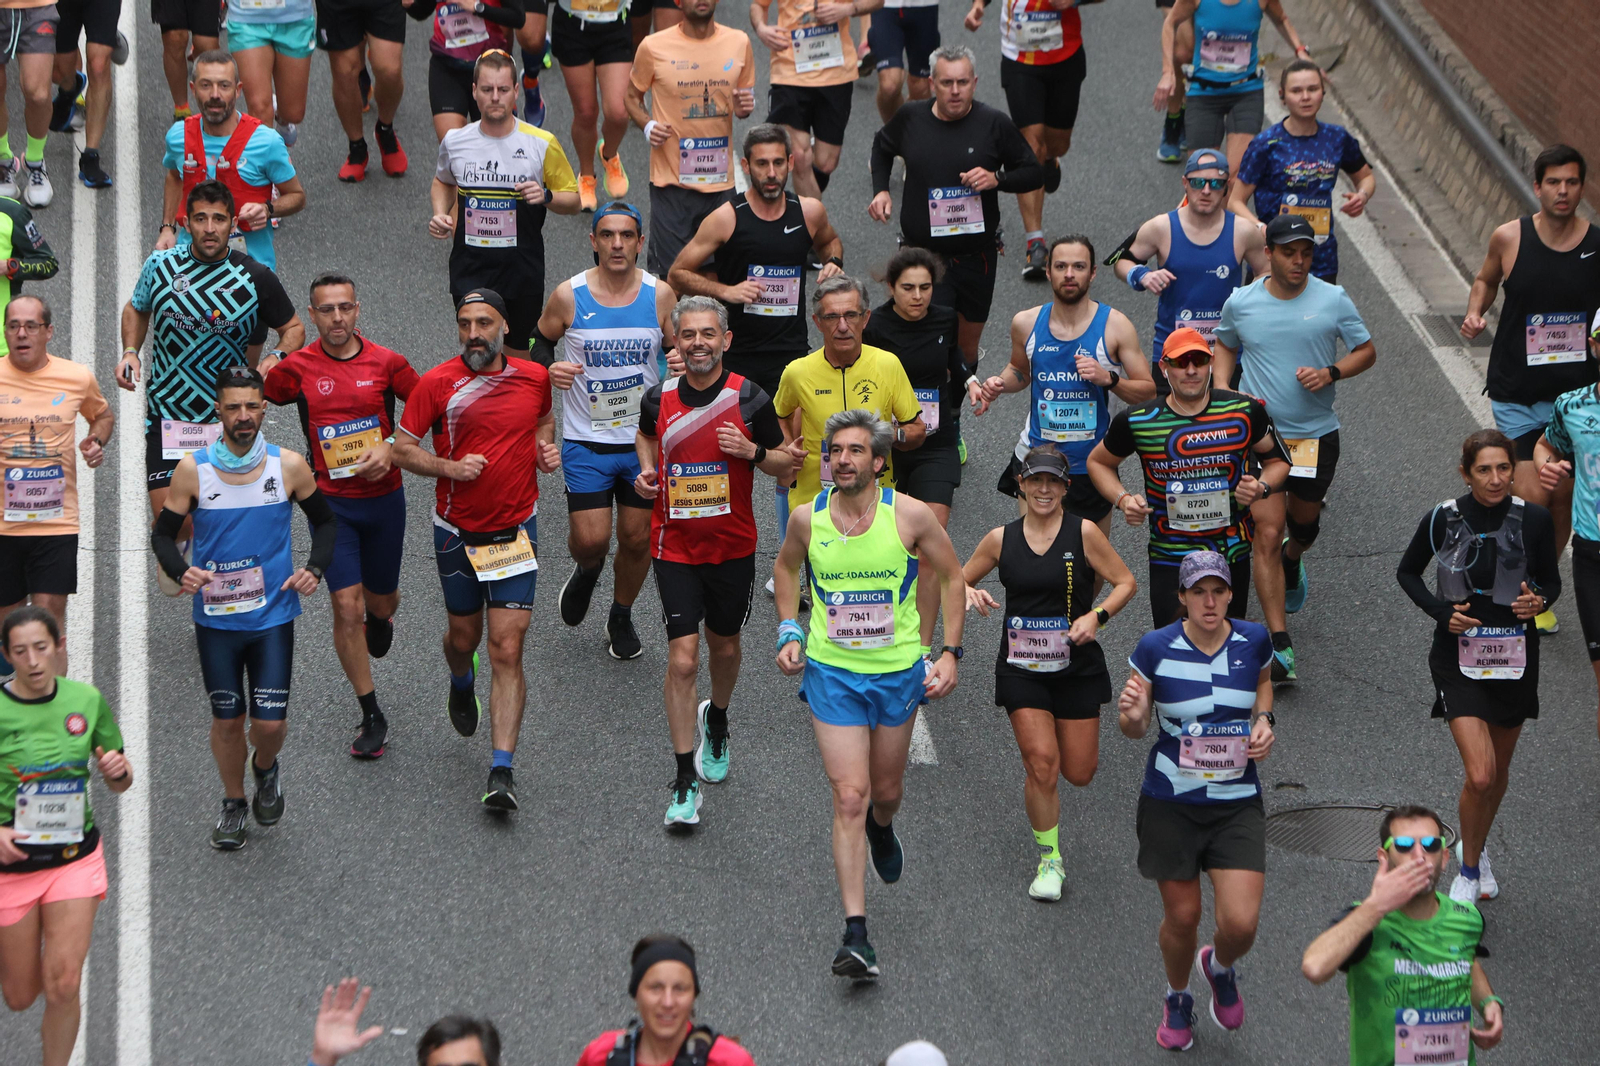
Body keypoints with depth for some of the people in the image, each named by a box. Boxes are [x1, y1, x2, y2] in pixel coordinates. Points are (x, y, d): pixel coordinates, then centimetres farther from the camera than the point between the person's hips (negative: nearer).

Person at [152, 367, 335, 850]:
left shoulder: (289, 466, -6)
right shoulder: (193, 470, -8)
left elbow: (325, 521, 10)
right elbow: (163, 533, 2)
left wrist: (315, 568, -7)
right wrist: (181, 572, -18)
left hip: (273, 615, 0)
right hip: (215, 619, 0)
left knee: (270, 722, -3)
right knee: (227, 720, 8)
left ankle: (265, 769, 32)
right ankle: (233, 803, 32)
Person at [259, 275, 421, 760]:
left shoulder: (386, 362, -4)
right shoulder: (297, 367, -4)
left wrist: (391, 449, -8)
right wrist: (260, 373, -13)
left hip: (384, 497, 1)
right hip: (330, 501, -1)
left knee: (381, 600, 15)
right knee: (346, 606, -8)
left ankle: (380, 617, 56)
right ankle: (371, 716, 3)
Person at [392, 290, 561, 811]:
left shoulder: (534, 378, 0)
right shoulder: (437, 384, -9)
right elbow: (401, 450, -4)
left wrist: (546, 445, 0)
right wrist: (451, 467, -19)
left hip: (515, 530, 0)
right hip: (457, 533, 0)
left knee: (507, 651, -8)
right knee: (463, 637, 17)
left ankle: (502, 770, -10)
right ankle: (461, 685, 56)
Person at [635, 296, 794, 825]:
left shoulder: (749, 399, -9)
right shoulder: (659, 399, -4)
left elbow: (787, 465, 1)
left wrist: (753, 451, -19)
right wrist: (647, 472, 0)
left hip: (733, 547, 0)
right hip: (675, 547, 0)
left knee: (724, 646, 18)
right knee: (682, 660, -8)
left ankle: (716, 721, 51)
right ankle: (685, 780, -3)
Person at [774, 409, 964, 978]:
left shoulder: (910, 515, -13)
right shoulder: (807, 517, -8)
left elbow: (952, 576, 1)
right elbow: (786, 566, 15)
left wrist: (950, 652, -4)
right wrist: (789, 632, 4)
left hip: (899, 670, 1)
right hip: (831, 673, 0)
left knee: (886, 790, 17)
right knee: (850, 796, -10)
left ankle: (881, 827, 58)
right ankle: (855, 935, -10)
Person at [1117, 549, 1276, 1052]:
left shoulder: (1253, 641, -5)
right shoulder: (1155, 648, -11)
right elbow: (1136, 727, -2)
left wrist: (1264, 719, -1)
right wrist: (1130, 715, -25)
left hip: (1237, 803, 1)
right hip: (1170, 803, -1)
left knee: (1241, 924, -8)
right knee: (1182, 916, 9)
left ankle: (1220, 966, 30)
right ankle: (1177, 999, 40)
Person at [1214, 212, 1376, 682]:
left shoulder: (1333, 299, -4)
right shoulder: (1241, 303, -2)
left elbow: (1367, 351, 5)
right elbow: (1225, 345, 18)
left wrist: (1330, 373, -14)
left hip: (1317, 435, 1)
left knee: (1305, 521, 19)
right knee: (1267, 534, -12)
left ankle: (1292, 562, 59)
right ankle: (1279, 646, -14)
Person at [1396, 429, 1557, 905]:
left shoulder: (1533, 519, -9)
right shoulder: (1442, 519, -11)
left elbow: (1551, 581, 5)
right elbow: (1407, 572, 5)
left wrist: (1538, 600, -18)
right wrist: (1441, 611, -12)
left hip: (1515, 657, 2)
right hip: (1459, 656, -2)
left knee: (1499, 772, 17)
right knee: (1479, 775, -14)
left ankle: (1476, 847, 45)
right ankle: (1468, 870, 9)